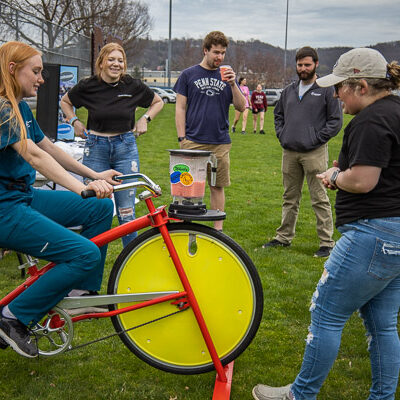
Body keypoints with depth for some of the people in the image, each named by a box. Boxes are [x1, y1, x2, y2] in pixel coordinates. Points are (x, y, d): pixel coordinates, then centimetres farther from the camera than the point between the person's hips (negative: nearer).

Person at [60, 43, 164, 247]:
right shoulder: (88, 86, -1)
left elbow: (158, 102, 16)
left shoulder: (133, 86, -1)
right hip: (96, 147, 1)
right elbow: (65, 101, 18)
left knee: (126, 210, -1)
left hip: (126, 147, 0)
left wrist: (145, 119, 2)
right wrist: (75, 122, 4)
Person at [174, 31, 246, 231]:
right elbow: (180, 108, 3)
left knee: (218, 186, 7)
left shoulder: (227, 76, 11)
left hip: (220, 143, 2)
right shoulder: (188, 75, 5)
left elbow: (241, 107, 6)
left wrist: (233, 84, -9)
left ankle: (218, 228, 16)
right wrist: (182, 138, -5)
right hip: (193, 142, -2)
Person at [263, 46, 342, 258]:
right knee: (290, 198, 15)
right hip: (289, 153, 5)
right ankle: (284, 237, 25)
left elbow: (336, 121, -3)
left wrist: (317, 139, -9)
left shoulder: (327, 90, -1)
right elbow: (278, 114, 26)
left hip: (314, 153, -5)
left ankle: (326, 242, 4)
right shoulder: (289, 90, 15)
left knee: (319, 199, -3)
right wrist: (282, 135, 11)